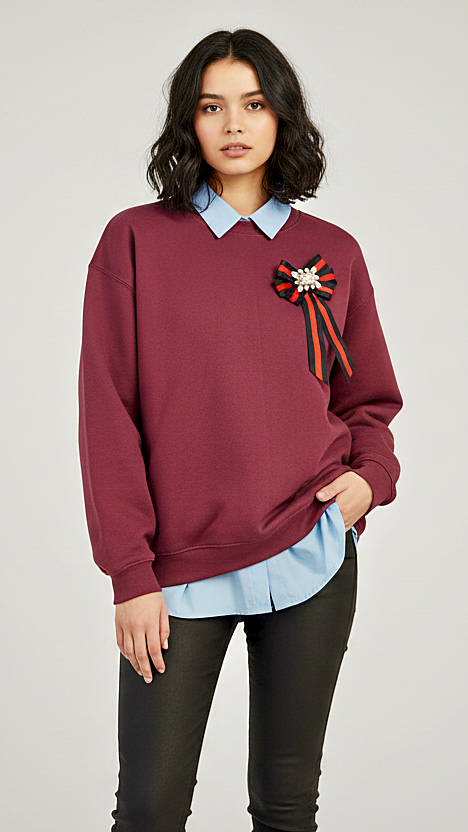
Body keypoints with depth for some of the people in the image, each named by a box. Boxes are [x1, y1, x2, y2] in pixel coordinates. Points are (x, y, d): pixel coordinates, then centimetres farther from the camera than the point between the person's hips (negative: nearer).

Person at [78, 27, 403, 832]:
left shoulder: (333, 253, 6)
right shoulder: (136, 240, -1)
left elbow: (368, 400, 15)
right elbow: (108, 415, -4)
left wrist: (369, 475, -7)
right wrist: (131, 574, -8)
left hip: (310, 558, 2)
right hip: (180, 570, -2)